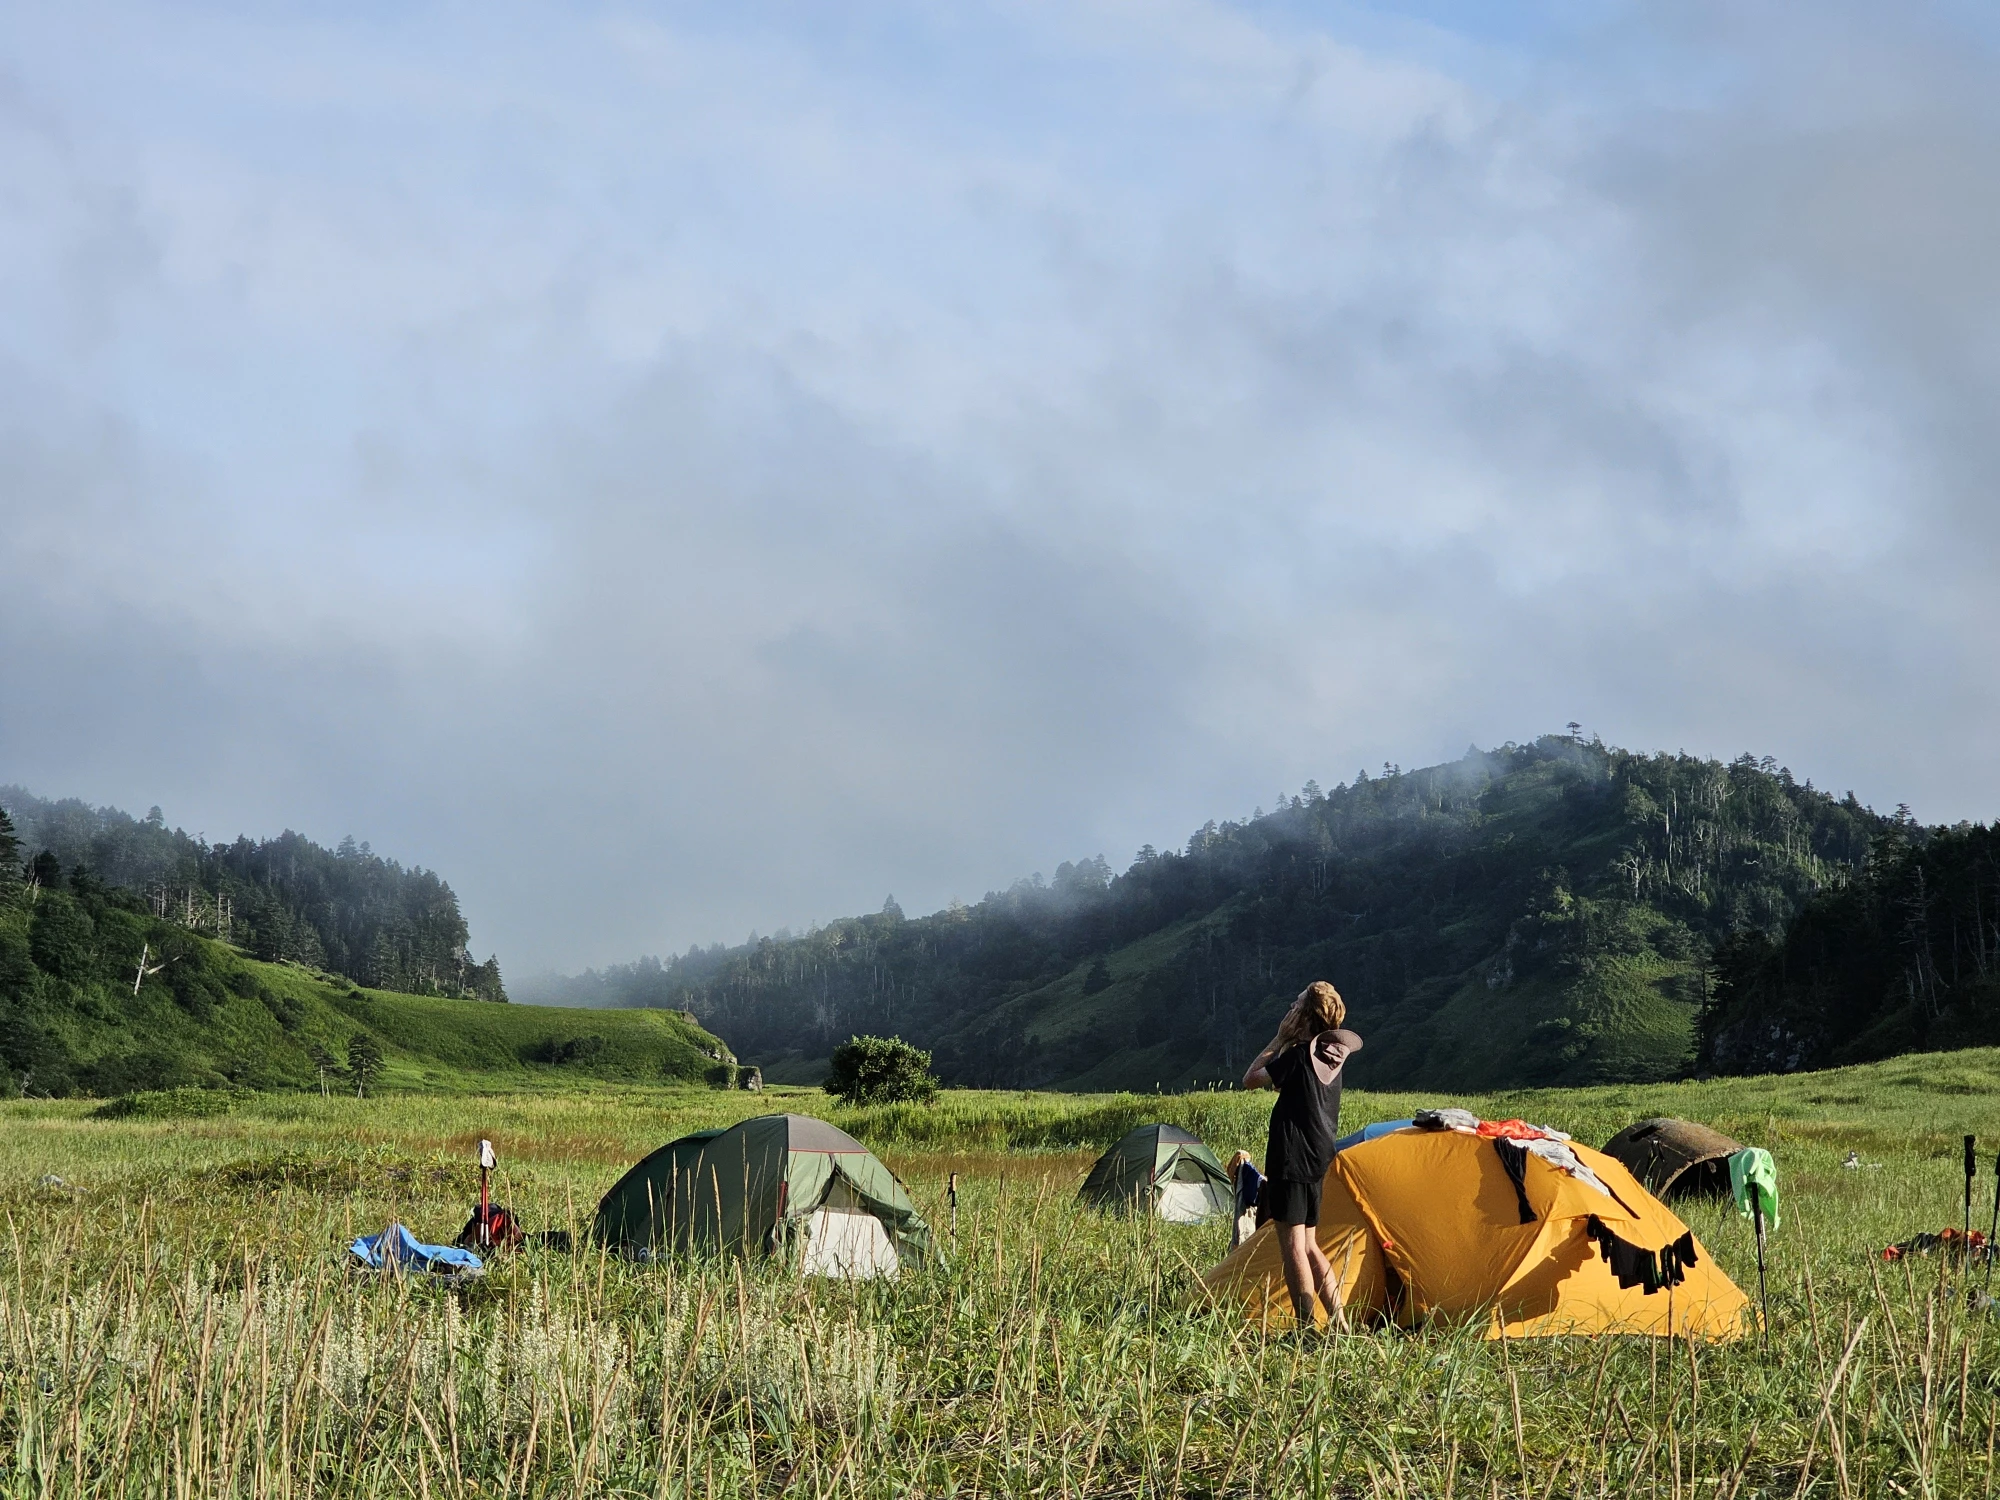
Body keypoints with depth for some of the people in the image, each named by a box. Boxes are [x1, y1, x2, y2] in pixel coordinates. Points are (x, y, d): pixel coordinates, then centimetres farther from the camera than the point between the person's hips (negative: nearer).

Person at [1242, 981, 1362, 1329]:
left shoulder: (1299, 1056, -16)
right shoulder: (1333, 1055, 9)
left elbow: (1251, 1079, -4)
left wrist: (1279, 1039, 1)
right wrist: (1285, 1041, 15)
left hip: (1291, 1159, -9)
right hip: (1317, 1161, 9)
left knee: (1293, 1245, -5)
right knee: (1309, 1246, 16)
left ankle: (1307, 1328, -6)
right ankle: (1339, 1324, 13)